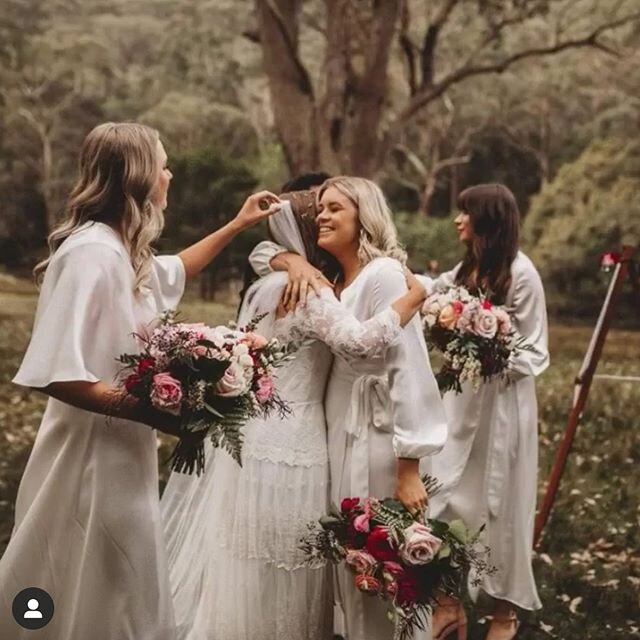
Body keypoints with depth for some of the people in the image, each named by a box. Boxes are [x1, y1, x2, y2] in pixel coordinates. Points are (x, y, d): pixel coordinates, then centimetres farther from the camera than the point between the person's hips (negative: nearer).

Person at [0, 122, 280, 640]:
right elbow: (58, 375, -27)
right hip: (95, 451, -10)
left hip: (122, 448, 10)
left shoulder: (122, 249, 9)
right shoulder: (92, 252, -21)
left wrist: (237, 225, 35)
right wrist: (154, 413, -25)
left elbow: (173, 271, 34)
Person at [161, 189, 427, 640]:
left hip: (253, 435, 9)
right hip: (287, 443, -9)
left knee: (246, 575, 15)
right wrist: (415, 295, -18)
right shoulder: (310, 292, -14)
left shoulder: (264, 288, 14)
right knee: (274, 579, 1)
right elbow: (359, 342, -28)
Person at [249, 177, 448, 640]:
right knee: (351, 564, 16)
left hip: (378, 440, -8)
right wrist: (295, 262, -6)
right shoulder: (332, 277, 10)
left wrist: (409, 469, -21)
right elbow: (262, 255, 19)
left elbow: (409, 372, -19)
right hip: (338, 434, 8)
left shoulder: (383, 275, -14)